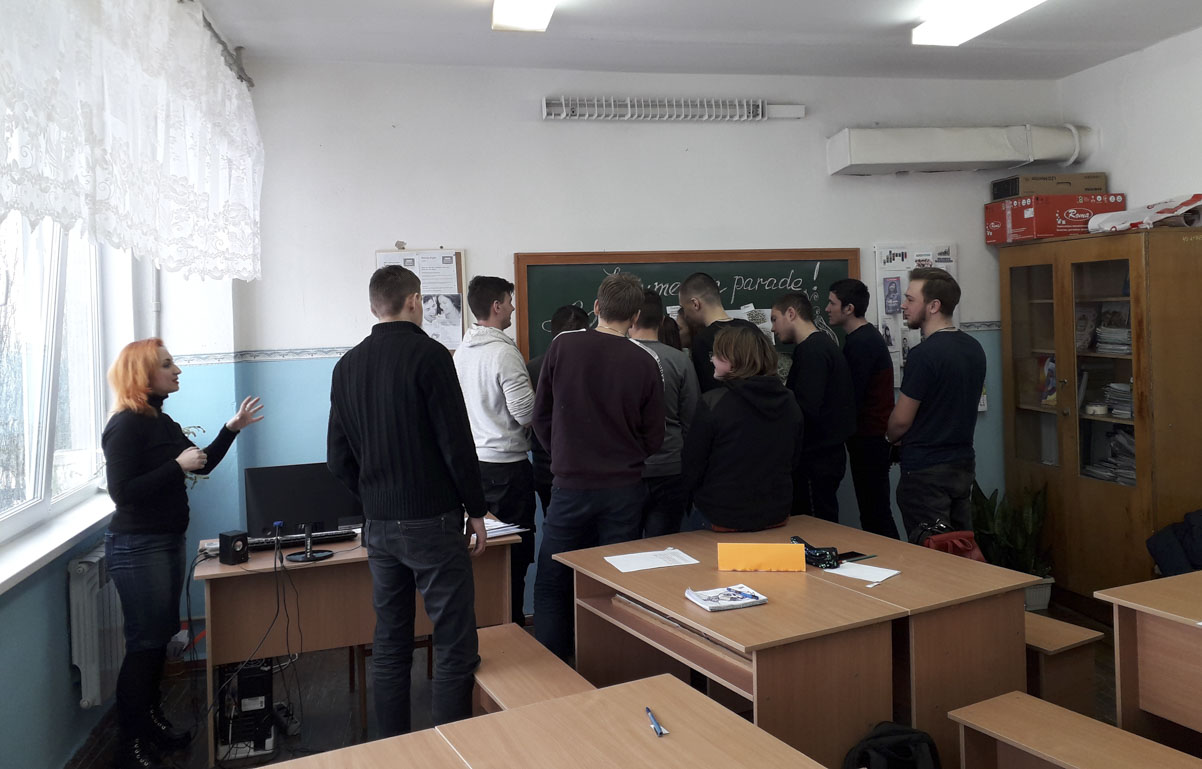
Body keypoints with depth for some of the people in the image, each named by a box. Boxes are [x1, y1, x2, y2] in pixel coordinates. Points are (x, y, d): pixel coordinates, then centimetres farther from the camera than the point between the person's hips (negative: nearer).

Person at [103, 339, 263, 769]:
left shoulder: (163, 422, 11)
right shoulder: (126, 426, -17)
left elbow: (202, 465, 17)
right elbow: (122, 493, -23)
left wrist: (232, 428, 8)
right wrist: (177, 466, -22)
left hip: (168, 541, 9)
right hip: (137, 547, -9)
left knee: (161, 635, 16)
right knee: (144, 641, -3)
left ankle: (151, 719, 30)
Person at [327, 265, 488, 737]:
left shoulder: (347, 366, 7)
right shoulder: (428, 355, -11)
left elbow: (338, 459, 10)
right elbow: (457, 444, -13)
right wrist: (476, 509, -3)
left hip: (378, 525, 7)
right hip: (432, 522, -6)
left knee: (389, 645, 15)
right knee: (455, 646, 1)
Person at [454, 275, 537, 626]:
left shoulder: (462, 351, 8)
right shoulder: (504, 352, -18)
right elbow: (526, 411, -20)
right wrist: (541, 396, -1)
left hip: (472, 461, 8)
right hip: (505, 465, -8)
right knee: (514, 551, 2)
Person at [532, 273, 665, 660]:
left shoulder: (562, 346, -6)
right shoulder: (644, 363, -6)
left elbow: (541, 415, 2)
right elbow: (654, 438, 0)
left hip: (570, 483, -1)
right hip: (624, 487, 1)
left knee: (552, 585, 12)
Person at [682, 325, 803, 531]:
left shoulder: (713, 403, -18)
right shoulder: (789, 402, -2)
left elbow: (692, 466, -11)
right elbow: (794, 460, 10)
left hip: (721, 518, -4)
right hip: (777, 516, 5)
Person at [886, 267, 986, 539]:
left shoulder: (925, 354, -20)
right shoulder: (974, 348, 6)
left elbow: (901, 421, -15)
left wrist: (891, 437, 8)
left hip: (926, 470, -8)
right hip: (963, 464, 8)